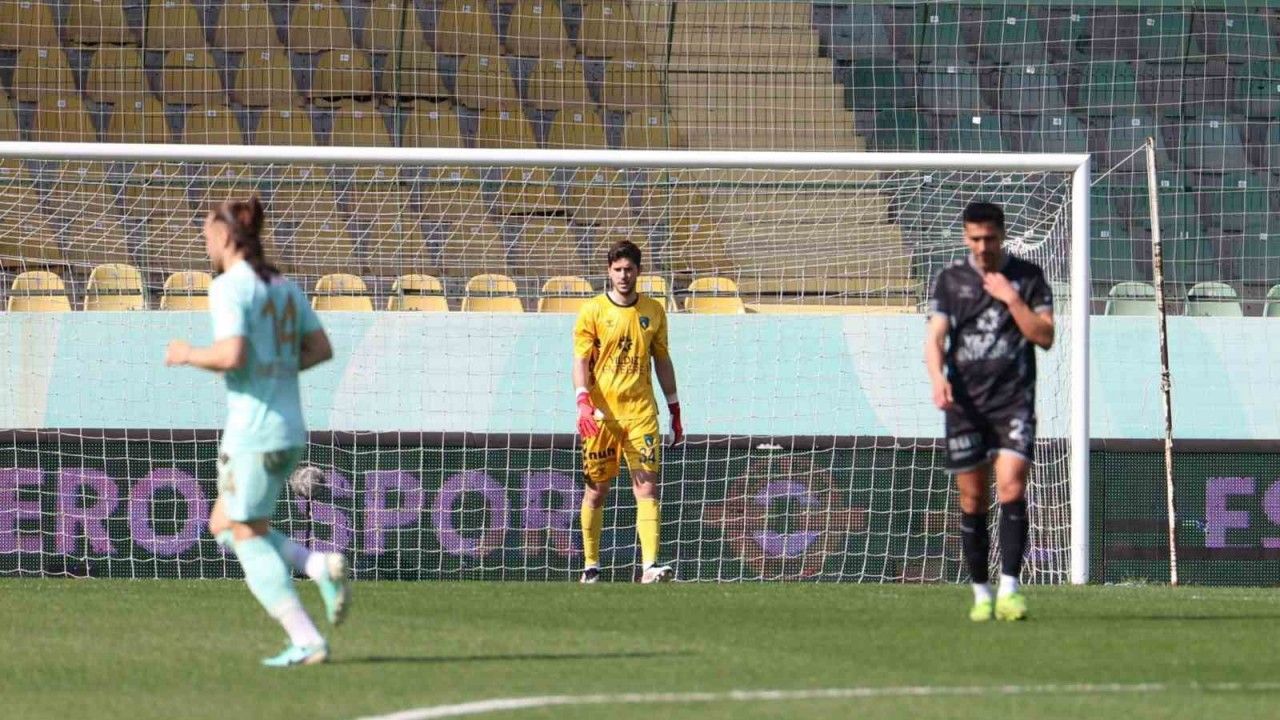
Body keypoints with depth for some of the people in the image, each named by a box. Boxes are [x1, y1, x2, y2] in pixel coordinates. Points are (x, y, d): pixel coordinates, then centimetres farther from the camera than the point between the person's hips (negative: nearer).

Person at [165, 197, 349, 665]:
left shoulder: (229, 287, -11)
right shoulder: (284, 288, 13)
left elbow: (231, 355, -22)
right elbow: (321, 349, 15)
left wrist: (187, 355, -5)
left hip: (251, 431, -8)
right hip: (290, 432, 8)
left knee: (249, 540, 2)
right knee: (223, 527, 20)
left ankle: (306, 642, -7)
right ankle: (321, 566, 0)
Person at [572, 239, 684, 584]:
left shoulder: (654, 311, 10)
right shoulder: (593, 311, 1)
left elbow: (662, 361, 17)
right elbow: (581, 361, -5)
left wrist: (675, 410, 16)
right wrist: (583, 401, -21)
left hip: (641, 413, 2)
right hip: (601, 413, -2)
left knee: (647, 488, -9)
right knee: (596, 490, 5)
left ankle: (650, 566, -17)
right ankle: (591, 566, 14)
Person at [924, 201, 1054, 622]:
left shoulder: (1027, 277, 5)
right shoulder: (950, 280, 8)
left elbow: (1045, 337, 0)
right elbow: (935, 338, 0)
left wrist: (1012, 300, -10)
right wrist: (937, 377, -19)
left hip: (1014, 401, -2)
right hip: (965, 402, 2)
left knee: (1011, 487, -17)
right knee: (972, 499, 3)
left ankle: (1008, 588, -19)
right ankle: (981, 594, 13)